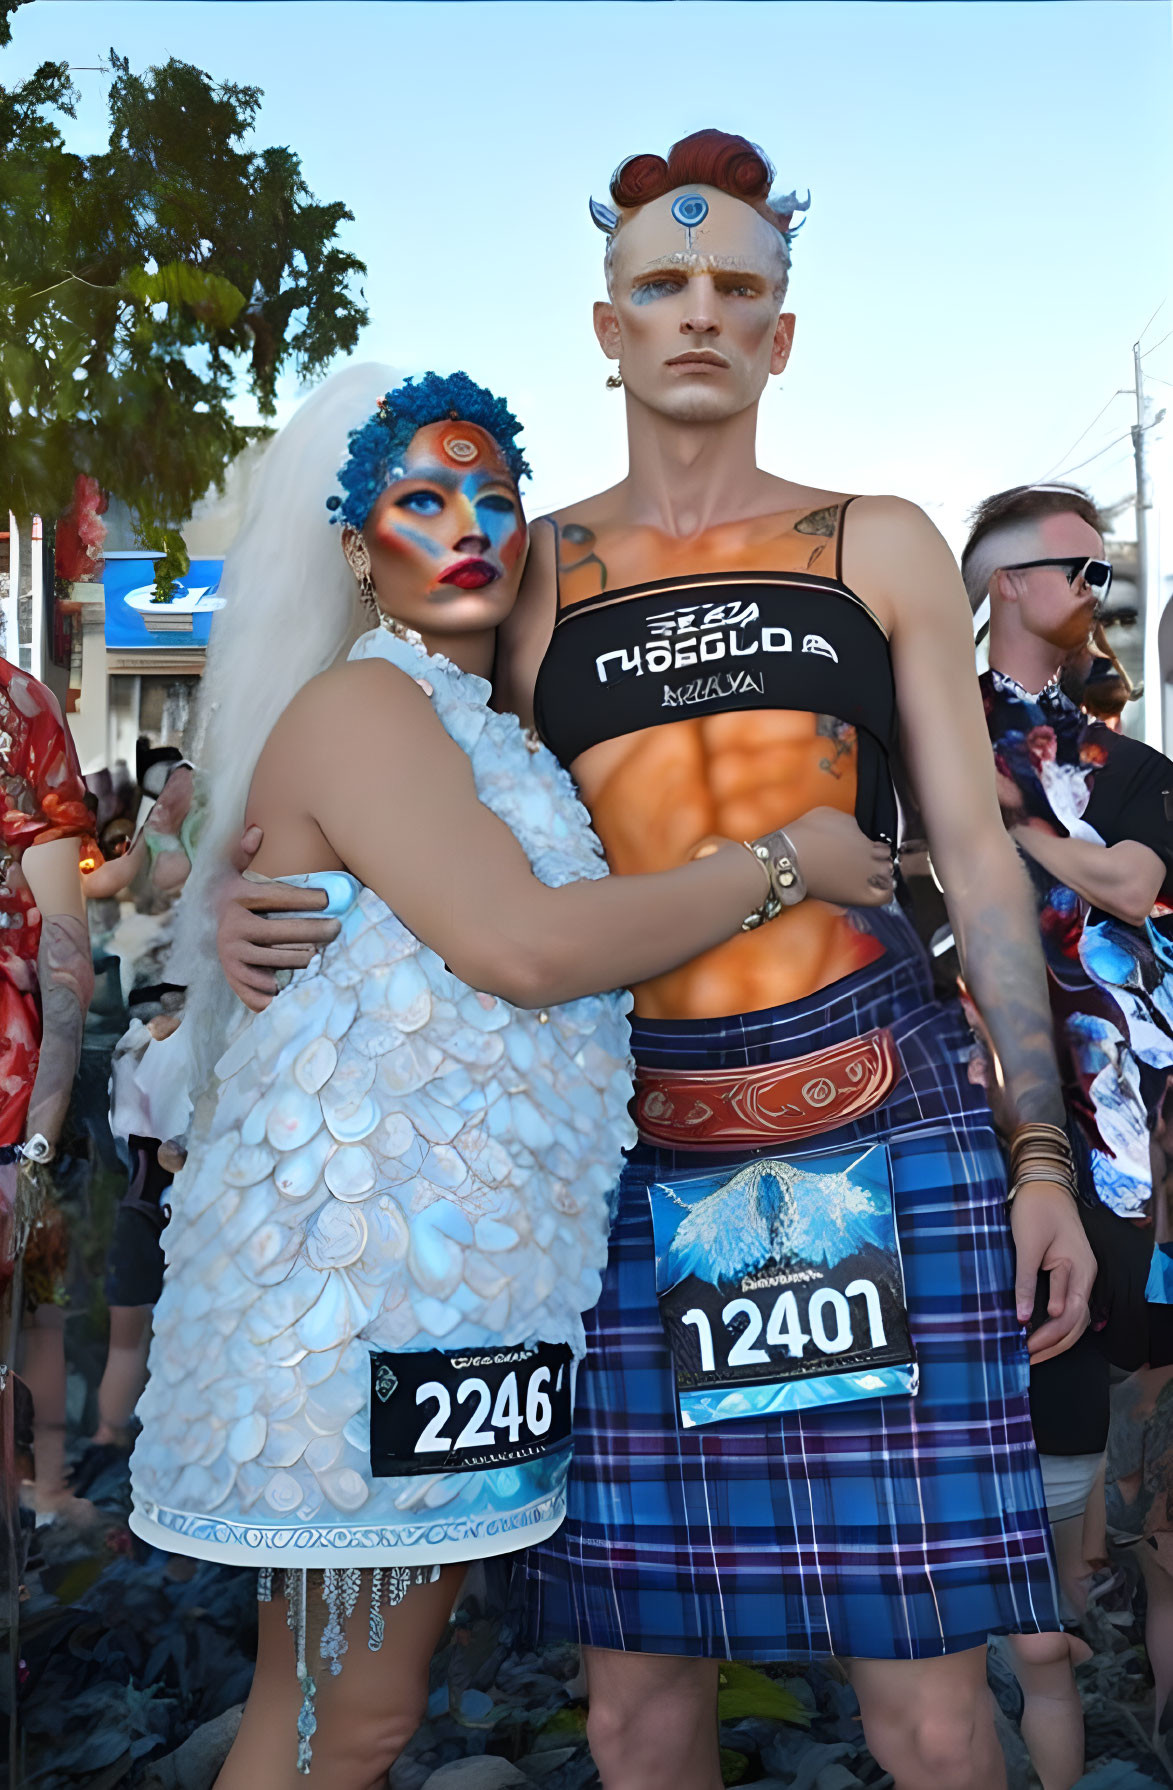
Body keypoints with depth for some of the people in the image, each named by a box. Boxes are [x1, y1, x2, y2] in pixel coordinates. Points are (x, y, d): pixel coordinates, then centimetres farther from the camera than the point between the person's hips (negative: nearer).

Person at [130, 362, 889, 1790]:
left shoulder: (486, 727, 20)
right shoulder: (357, 703, -9)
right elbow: (524, 945, -20)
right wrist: (782, 864, -10)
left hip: (460, 1258, 9)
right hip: (358, 1254, -9)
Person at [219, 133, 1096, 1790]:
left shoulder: (879, 547, 10)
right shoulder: (530, 572, 11)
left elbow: (977, 858, 9)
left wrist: (1044, 1154, 4)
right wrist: (254, 910, -5)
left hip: (885, 1133, -1)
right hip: (632, 1156, 1)